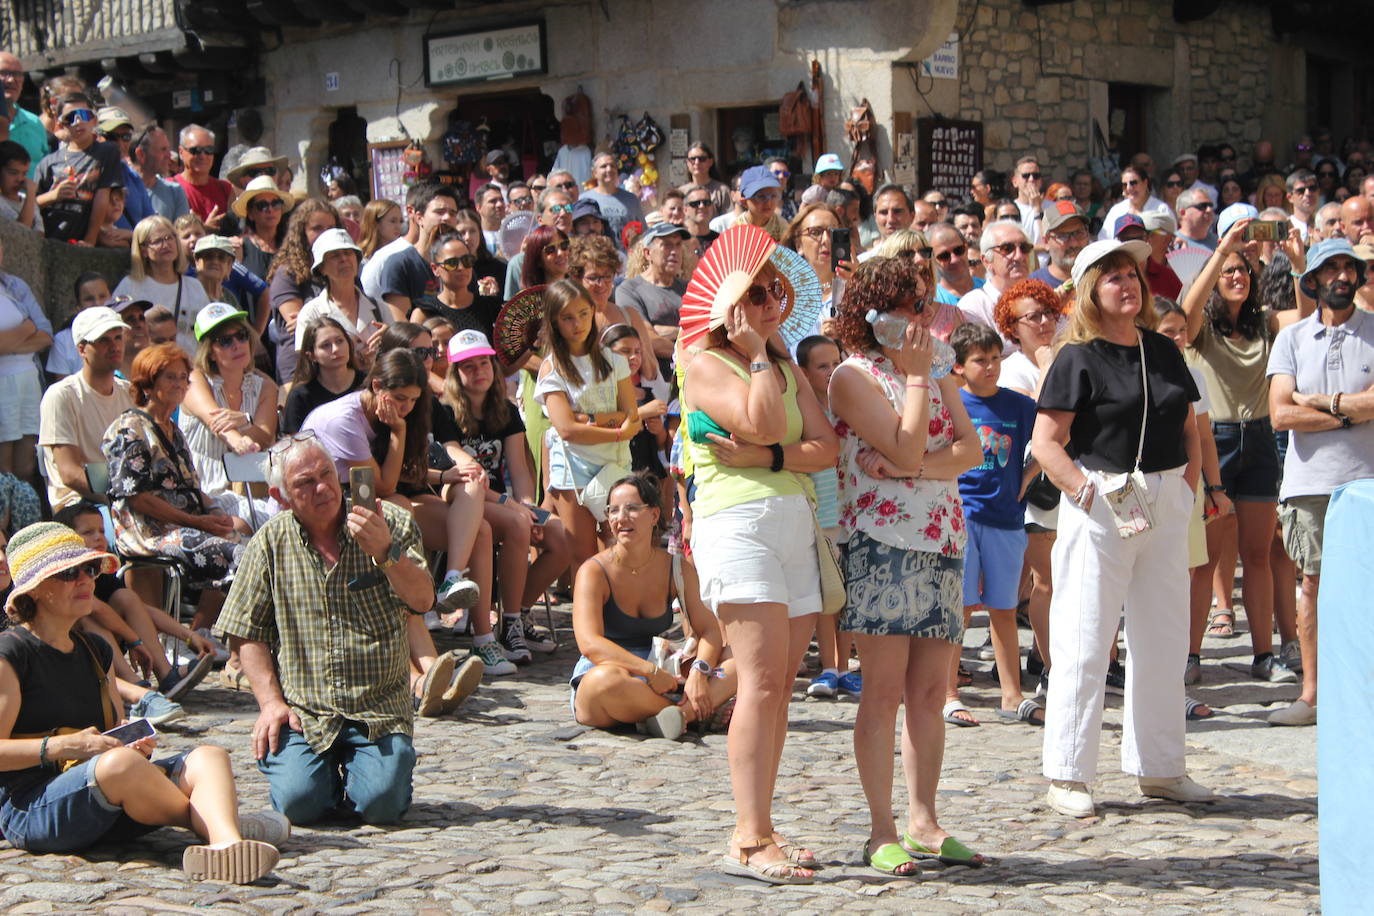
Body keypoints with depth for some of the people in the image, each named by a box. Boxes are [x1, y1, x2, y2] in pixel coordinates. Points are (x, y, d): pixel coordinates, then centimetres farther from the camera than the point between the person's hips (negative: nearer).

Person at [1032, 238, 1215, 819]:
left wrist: (1188, 485, 5)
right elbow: (1046, 442, -12)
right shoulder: (1078, 359, -7)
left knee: (1164, 641, 11)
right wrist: (1085, 491, -18)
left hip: (1165, 508, 6)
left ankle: (1159, 769, 22)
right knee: (1084, 644, -2)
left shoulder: (1164, 352, 12)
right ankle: (1066, 777, 4)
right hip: (1102, 504, -6)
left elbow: (1188, 427, 17)